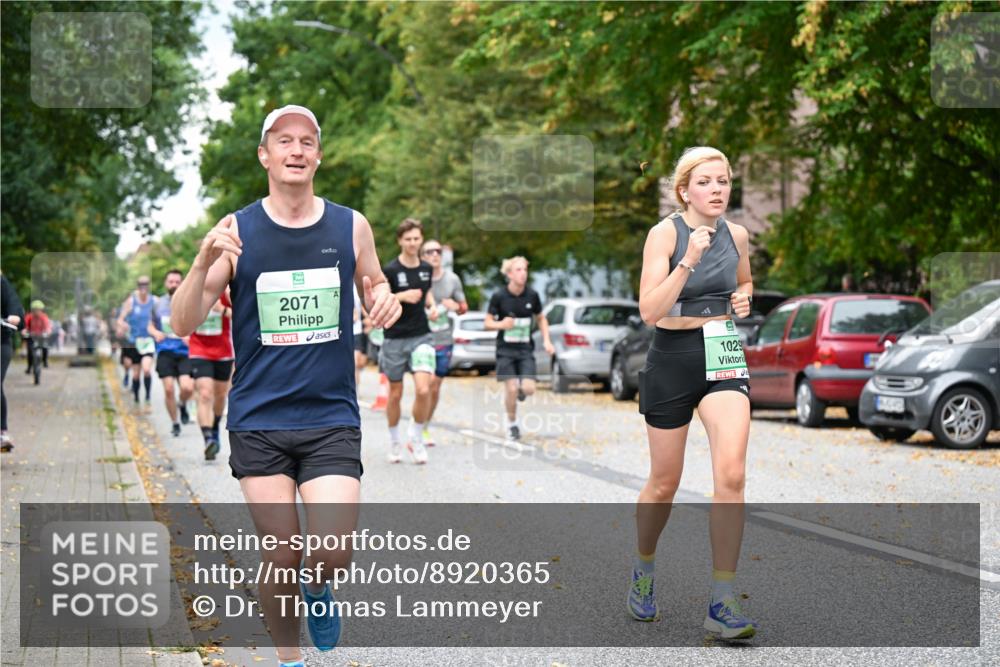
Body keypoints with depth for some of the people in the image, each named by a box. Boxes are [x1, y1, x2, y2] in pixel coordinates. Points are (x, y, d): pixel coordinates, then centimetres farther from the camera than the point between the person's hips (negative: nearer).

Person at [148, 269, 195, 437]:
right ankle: (175, 423, 14)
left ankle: (183, 406, 17)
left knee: (187, 387, -18)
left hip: (185, 352, -2)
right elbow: (150, 325, 19)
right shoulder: (158, 303, 10)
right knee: (168, 389, -5)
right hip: (165, 352, 2)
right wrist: (155, 332, -3)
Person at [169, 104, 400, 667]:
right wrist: (204, 263, -25)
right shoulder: (236, 231, -3)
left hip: (332, 417, 1)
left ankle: (317, 589, 24)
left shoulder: (351, 226, 2)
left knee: (334, 553, -13)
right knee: (281, 558, 2)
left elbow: (375, 285, 18)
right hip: (258, 420, 0)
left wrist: (386, 299, -7)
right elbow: (184, 325, -7)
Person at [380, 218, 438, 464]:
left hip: (421, 336, 2)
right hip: (395, 339, -2)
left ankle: (416, 438, 4)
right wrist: (402, 296, -23)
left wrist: (432, 306, 3)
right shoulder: (390, 270, -8)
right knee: (395, 394, 9)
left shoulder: (426, 268, 6)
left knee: (423, 389, -16)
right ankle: (394, 442, 29)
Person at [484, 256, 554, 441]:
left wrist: (546, 341, 4)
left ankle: (519, 392, 26)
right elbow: (487, 323, -2)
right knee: (511, 389, -9)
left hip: (525, 349, 2)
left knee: (528, 388, -12)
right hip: (505, 349, -2)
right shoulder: (499, 296, -8)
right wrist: (501, 324, -22)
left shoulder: (532, 295, -1)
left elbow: (541, 319, 14)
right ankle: (511, 422, 16)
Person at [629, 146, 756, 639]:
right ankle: (643, 570, 38)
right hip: (672, 359, -3)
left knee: (731, 474, -15)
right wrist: (688, 262, -29)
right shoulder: (665, 233, -10)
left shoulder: (737, 235, 4)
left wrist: (744, 298, 4)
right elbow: (649, 311, -19)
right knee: (665, 482, 9)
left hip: (723, 356, 3)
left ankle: (722, 604, -12)